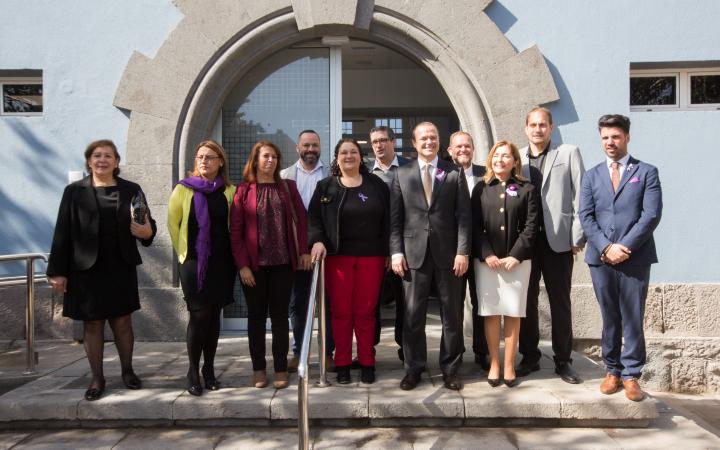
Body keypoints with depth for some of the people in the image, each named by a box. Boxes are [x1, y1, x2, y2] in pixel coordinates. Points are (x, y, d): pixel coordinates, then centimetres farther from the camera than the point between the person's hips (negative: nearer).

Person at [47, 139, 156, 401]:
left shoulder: (131, 190, 6)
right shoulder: (75, 191, 2)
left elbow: (147, 224, 8)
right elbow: (63, 233, -1)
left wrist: (147, 232, -17)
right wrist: (57, 271, -5)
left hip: (121, 269, 1)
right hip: (86, 269, 0)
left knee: (122, 322, 8)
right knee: (92, 324, 7)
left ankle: (127, 371, 25)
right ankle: (97, 378, 20)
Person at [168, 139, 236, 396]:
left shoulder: (229, 191, 4)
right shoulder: (184, 189, 0)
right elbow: (173, 223, 5)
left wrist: (232, 255, 5)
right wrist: (183, 252, 4)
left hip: (221, 261, 2)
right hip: (194, 261, -2)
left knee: (214, 315, 8)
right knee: (199, 314, -6)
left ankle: (209, 369, 21)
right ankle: (193, 372, 8)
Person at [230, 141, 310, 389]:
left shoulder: (288, 187, 7)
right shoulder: (243, 190, 0)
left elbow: (301, 219, 7)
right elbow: (235, 231, -3)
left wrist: (304, 251, -3)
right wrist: (242, 265, -9)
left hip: (282, 263, 1)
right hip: (254, 265, -1)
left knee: (280, 316, 6)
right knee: (257, 316, 8)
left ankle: (281, 369, 15)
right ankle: (258, 369, 19)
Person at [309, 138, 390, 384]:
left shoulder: (377, 185, 8)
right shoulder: (326, 186, 7)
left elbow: (387, 220, 7)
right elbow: (313, 217, 4)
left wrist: (388, 252, 2)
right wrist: (317, 240, -13)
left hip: (371, 257, 0)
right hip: (337, 257, 0)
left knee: (365, 312, 4)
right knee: (341, 311, 4)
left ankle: (367, 363, 15)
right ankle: (342, 364, 14)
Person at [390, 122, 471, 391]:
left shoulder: (454, 173, 5)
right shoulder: (402, 174, 8)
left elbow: (464, 216, 0)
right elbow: (395, 218, 5)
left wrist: (463, 251, -8)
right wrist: (396, 252, -4)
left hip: (448, 254, 0)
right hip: (414, 254, 0)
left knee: (452, 315, 8)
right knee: (413, 315, 5)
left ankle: (450, 369, 21)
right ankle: (413, 368, 19)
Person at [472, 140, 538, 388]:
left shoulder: (526, 189, 6)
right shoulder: (481, 188, 8)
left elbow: (530, 226, 0)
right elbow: (475, 225, 2)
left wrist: (515, 256, -10)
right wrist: (486, 255, -9)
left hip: (516, 260, 0)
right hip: (486, 260, 1)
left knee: (513, 313, 3)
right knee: (491, 313, 3)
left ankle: (509, 366, 12)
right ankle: (494, 365, 12)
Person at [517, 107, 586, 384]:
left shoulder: (568, 153, 3)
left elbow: (580, 197, -1)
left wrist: (578, 237, -6)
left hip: (558, 240, -2)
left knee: (560, 302, 7)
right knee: (526, 300, 9)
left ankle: (563, 360, 18)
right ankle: (529, 357, 23)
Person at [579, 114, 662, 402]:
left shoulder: (647, 172, 5)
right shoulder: (591, 176, 13)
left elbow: (652, 215, -5)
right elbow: (585, 216, 3)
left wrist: (625, 247, -13)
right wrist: (606, 247, -10)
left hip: (635, 258, -2)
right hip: (600, 258, 2)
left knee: (633, 319, 2)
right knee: (609, 318, 9)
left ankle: (631, 375, 13)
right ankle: (613, 371, 20)